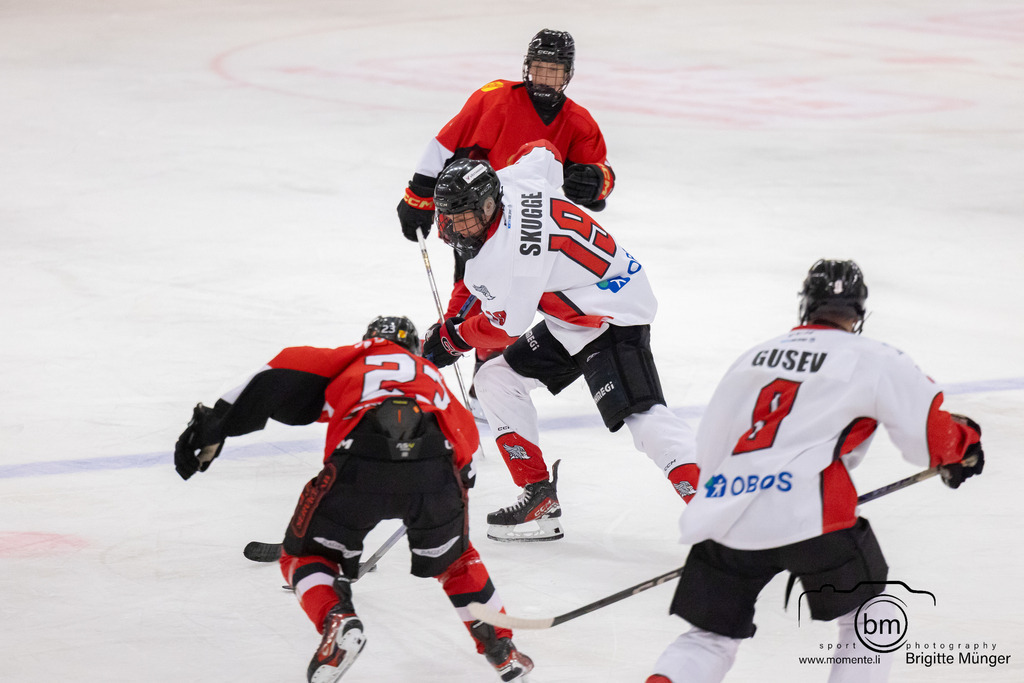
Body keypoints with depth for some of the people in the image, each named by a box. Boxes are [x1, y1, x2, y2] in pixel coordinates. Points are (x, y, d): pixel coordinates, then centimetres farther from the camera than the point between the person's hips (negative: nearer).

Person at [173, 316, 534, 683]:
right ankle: (499, 645, 27)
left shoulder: (353, 358, 31)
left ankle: (337, 621, -8)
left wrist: (214, 425, 13)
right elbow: (466, 436, 32)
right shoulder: (431, 376, 41)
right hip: (434, 466, 3)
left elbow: (287, 373, 16)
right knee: (451, 558, 32)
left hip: (362, 460, -3)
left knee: (306, 555, 18)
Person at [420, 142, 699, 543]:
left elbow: (507, 326, -17)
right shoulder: (509, 180, -4)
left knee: (638, 413, -26)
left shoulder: (506, 253, -28)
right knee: (497, 380, 11)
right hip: (571, 319, 11)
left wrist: (452, 338, 1)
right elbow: (543, 153, 19)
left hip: (614, 317, -11)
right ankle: (540, 499, 11)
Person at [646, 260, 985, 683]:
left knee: (711, 636, 15)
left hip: (727, 516, 5)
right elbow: (926, 429, 4)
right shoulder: (874, 361, 7)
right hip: (806, 514, -5)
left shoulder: (754, 357, 23)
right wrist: (961, 446, 26)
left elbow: (710, 446, 26)